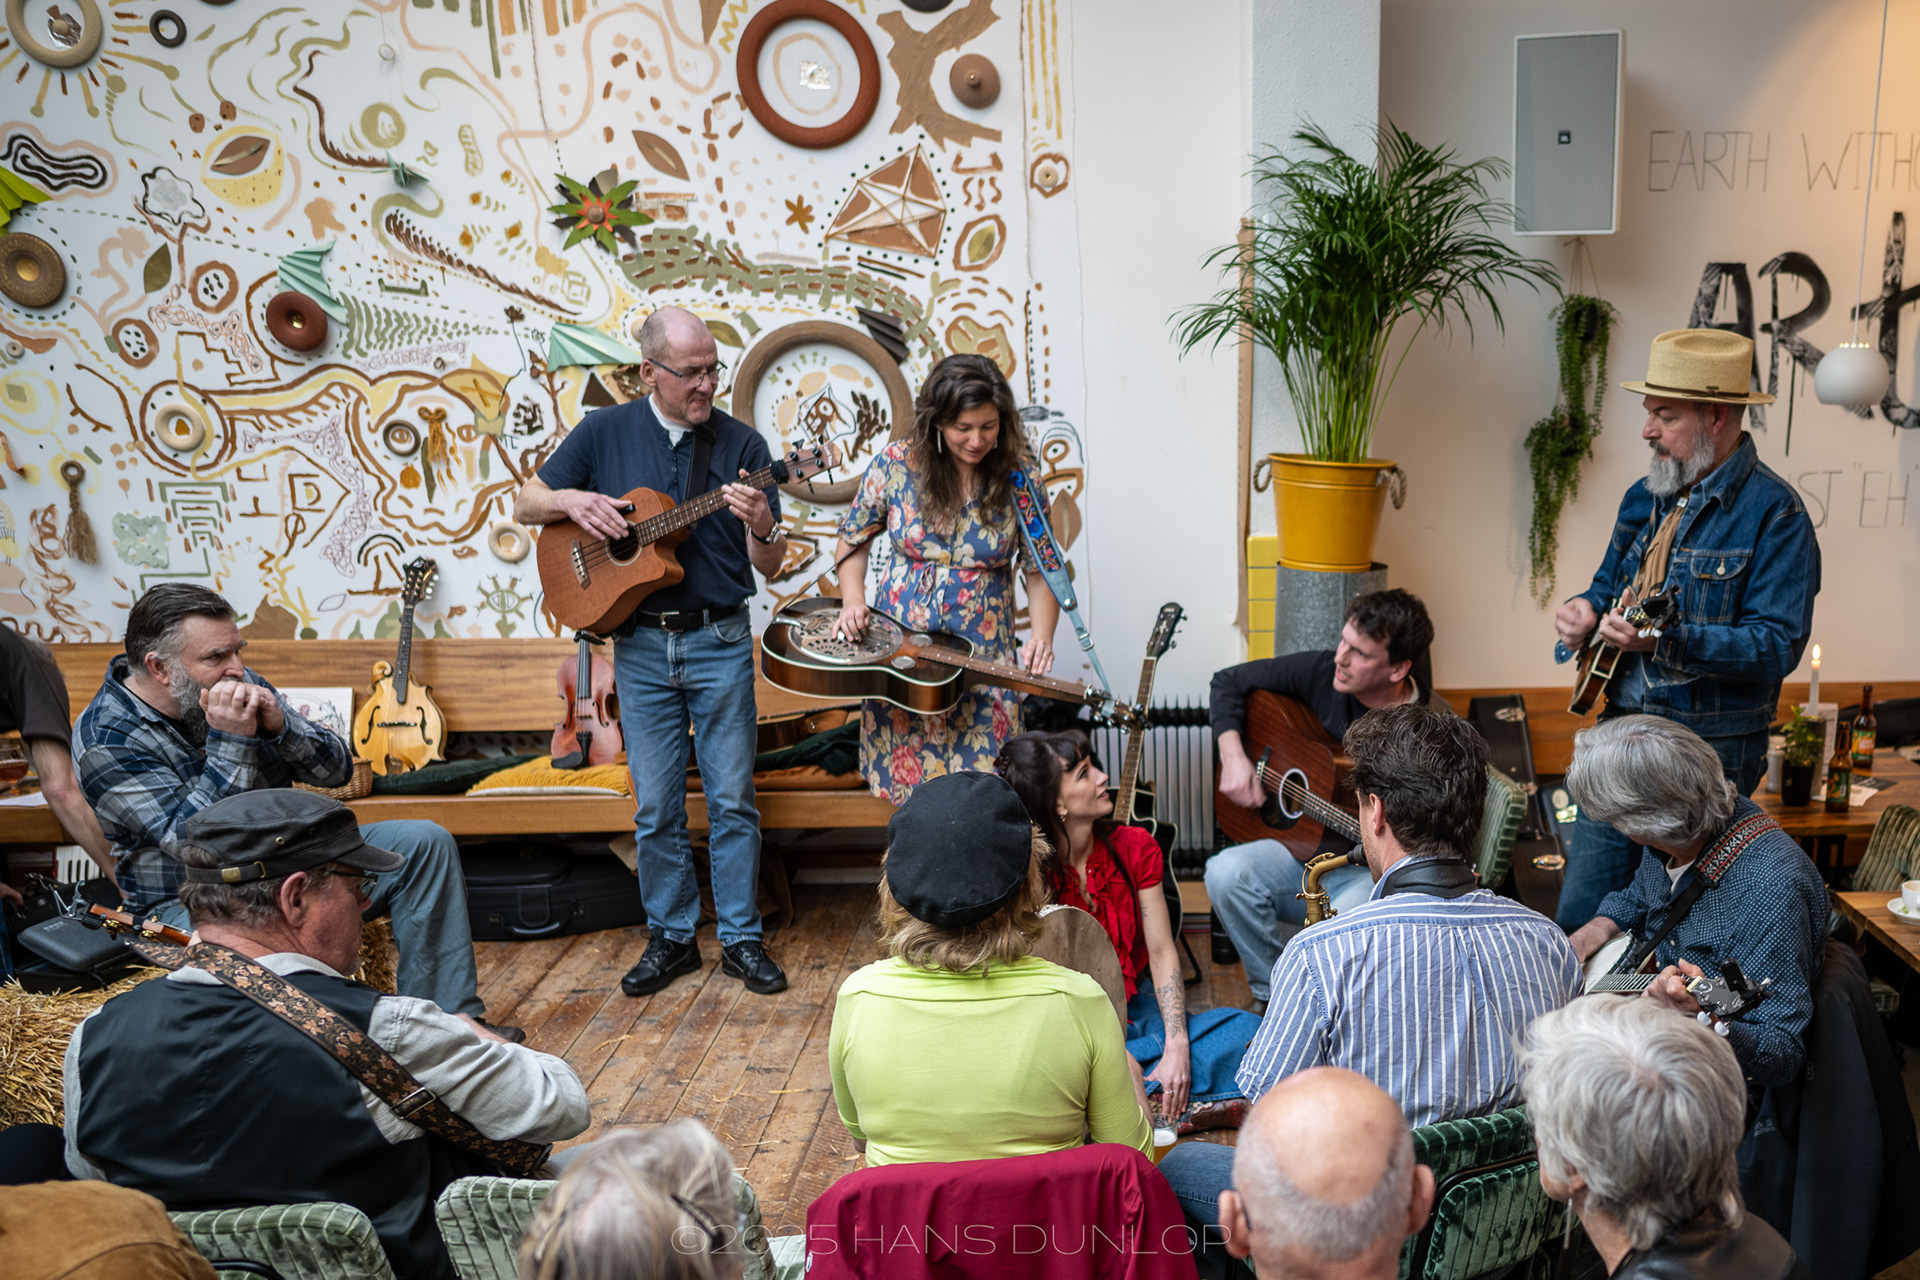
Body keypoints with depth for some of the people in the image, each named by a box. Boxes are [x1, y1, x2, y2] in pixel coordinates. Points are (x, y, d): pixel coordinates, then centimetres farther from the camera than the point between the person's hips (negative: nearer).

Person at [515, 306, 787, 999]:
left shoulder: (741, 443, -1)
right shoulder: (604, 431, 2)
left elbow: (770, 567, -2)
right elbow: (524, 504, 9)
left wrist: (762, 528, -25)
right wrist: (569, 500, -12)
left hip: (720, 640, -1)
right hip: (640, 645, 1)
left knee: (732, 799, 4)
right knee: (655, 807, 7)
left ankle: (741, 937, 16)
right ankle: (671, 937, 22)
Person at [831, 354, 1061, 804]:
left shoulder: (1019, 478, -6)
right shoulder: (895, 464, -5)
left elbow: (1040, 570, 0)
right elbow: (854, 538, 9)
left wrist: (1041, 637, -16)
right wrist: (852, 600, -7)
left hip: (983, 660, -1)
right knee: (908, 795, 7)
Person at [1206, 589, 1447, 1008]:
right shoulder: (1320, 672, -4)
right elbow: (1229, 682, 8)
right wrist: (1233, 757, -5)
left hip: (1374, 873, -5)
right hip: (1304, 841, 5)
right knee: (1226, 874, -24)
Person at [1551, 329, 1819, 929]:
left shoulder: (1773, 513, -13)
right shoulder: (1645, 497, 10)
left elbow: (1778, 645, -21)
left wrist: (1668, 640, -33)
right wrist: (1583, 611, -1)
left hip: (1711, 754, -7)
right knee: (1578, 920, 11)